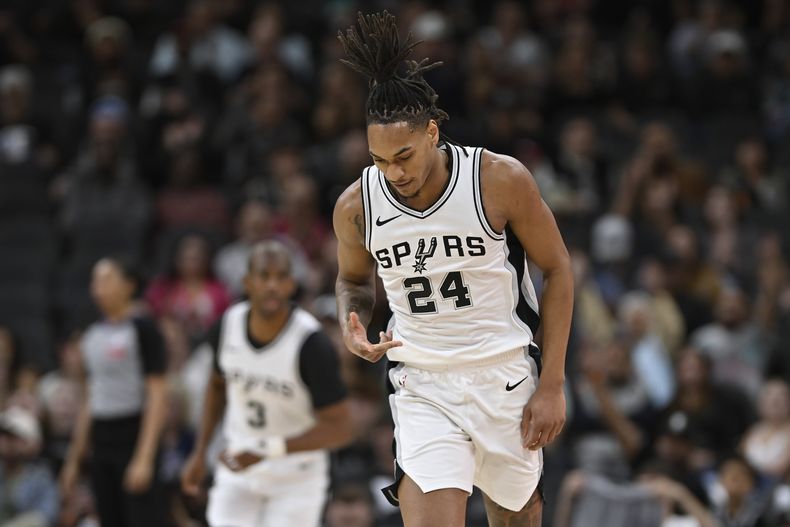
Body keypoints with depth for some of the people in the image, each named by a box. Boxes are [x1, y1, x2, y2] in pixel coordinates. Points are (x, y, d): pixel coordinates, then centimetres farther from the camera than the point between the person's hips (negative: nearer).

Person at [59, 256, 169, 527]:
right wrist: (74, 459, 18)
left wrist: (144, 457, -19)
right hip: (102, 442, 7)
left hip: (134, 438, -7)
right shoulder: (93, 334, 13)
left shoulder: (142, 329, -8)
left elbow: (158, 394, -12)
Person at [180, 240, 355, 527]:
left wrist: (266, 451, -29)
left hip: (295, 478, -4)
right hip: (238, 472, 4)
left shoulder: (311, 344, -24)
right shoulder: (227, 326, -8)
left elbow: (339, 428, -22)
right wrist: (200, 453, 11)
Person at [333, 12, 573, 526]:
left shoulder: (502, 180, -15)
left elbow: (558, 269, -3)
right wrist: (354, 329, -11)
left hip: (506, 377, 0)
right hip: (423, 387, 0)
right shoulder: (356, 206, -8)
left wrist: (553, 383, -6)